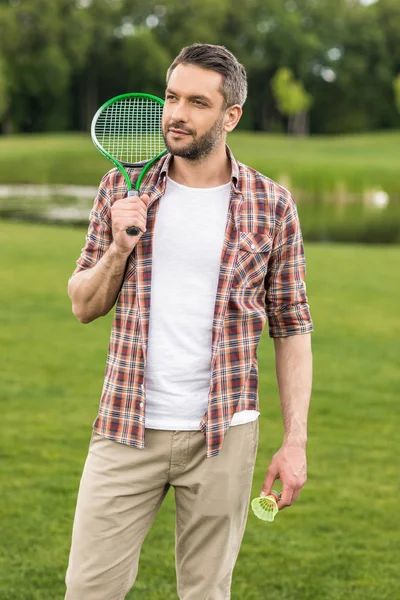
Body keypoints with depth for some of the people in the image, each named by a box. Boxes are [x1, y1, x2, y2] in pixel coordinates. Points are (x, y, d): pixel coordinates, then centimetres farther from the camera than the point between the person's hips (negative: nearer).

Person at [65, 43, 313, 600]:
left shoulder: (272, 206, 0)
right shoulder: (122, 189, 5)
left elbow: (292, 328, 3)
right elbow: (84, 305, 9)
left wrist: (295, 441, -3)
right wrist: (119, 247, -10)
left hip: (223, 434, -1)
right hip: (128, 426, 1)